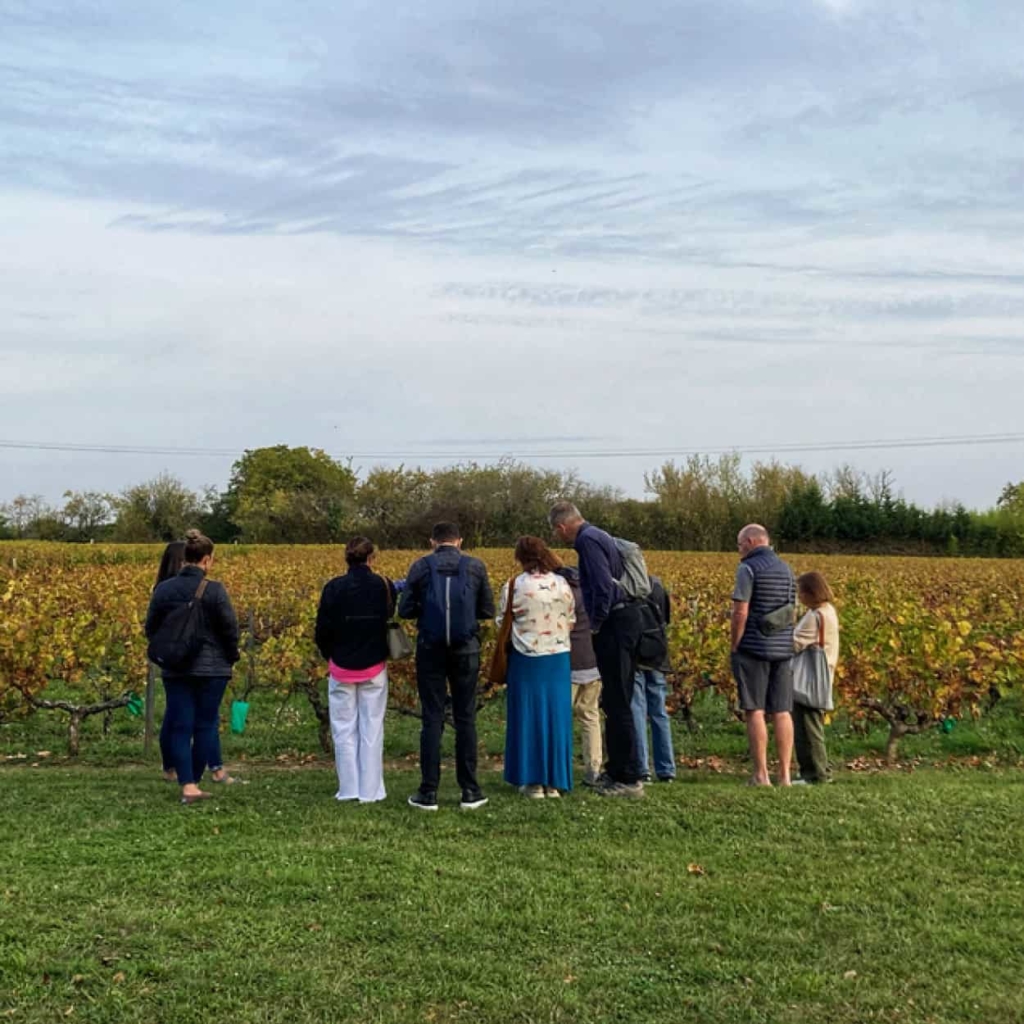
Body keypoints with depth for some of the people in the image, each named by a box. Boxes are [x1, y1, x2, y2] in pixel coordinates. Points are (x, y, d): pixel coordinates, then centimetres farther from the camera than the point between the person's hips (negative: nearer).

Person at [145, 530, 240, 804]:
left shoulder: (163, 589, -1)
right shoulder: (214, 590, -13)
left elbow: (151, 629, 7)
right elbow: (230, 629, -10)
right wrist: (231, 658, 7)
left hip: (175, 669, 3)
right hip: (211, 669, -3)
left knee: (180, 727, 6)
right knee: (205, 725, 10)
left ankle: (187, 786, -1)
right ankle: (194, 781, 17)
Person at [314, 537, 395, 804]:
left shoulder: (334, 588, -9)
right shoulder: (384, 586, -6)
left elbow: (322, 630, -5)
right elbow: (389, 617, 6)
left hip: (341, 668, -1)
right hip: (374, 667, 1)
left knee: (344, 730, 8)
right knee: (372, 730, 7)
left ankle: (348, 789, 9)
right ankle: (370, 790, 8)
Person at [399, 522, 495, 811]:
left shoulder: (421, 566, -2)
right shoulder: (475, 567, 0)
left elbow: (405, 610, -1)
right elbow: (488, 611, 4)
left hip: (431, 649, 0)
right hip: (465, 650, 1)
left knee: (432, 719, 5)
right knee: (465, 719, 8)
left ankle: (428, 792, 6)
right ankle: (470, 791, 11)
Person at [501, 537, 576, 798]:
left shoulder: (514, 587, -11)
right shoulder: (562, 585, -3)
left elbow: (503, 622, -1)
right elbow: (571, 621, 6)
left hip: (526, 658, -2)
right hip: (558, 658, 2)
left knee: (528, 716, 7)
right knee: (556, 715, 9)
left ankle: (532, 781, 9)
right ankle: (555, 781, 12)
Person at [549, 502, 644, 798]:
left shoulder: (587, 540, -12)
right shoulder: (600, 536, 18)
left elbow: (603, 586, -21)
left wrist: (596, 625, -11)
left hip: (614, 625, -10)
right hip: (627, 619, 10)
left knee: (617, 705, -5)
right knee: (616, 702, 17)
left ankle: (629, 780, 0)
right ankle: (617, 770, 26)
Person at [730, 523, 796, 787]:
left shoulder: (748, 568, -8)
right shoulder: (786, 569, 14)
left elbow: (741, 612, -14)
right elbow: (792, 613, 16)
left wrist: (734, 646, -7)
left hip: (754, 649, -6)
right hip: (783, 649, 6)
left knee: (755, 711, -2)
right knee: (782, 712, 6)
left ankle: (761, 775, -2)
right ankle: (785, 774, 6)